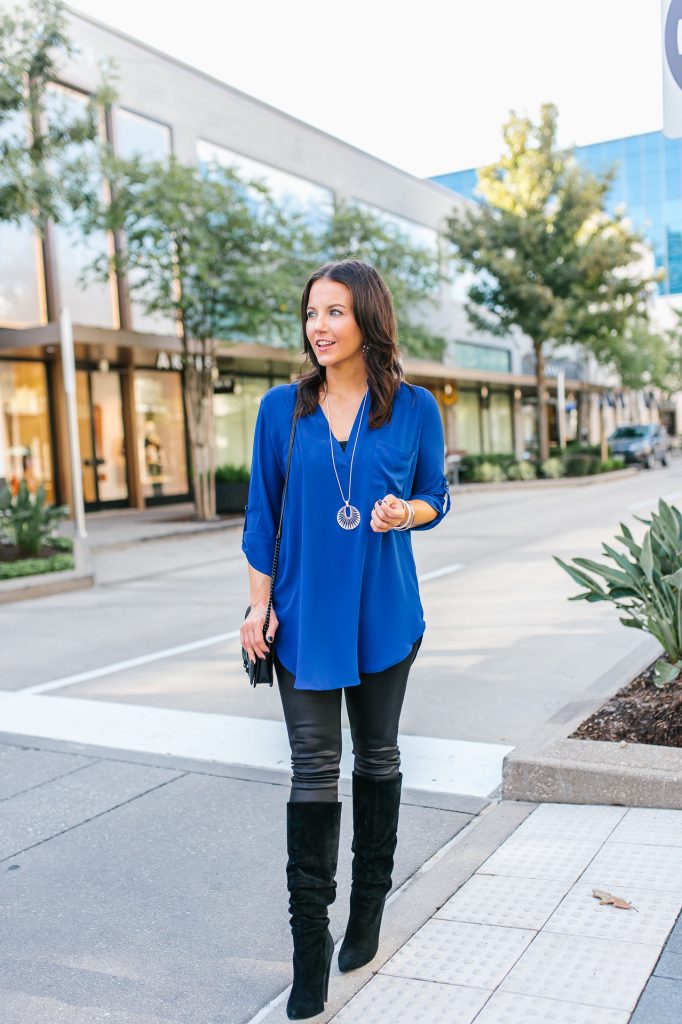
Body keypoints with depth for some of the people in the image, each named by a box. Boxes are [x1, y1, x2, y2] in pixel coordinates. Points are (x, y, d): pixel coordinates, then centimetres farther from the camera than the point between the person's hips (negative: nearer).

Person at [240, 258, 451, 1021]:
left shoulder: (414, 408, -2)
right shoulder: (281, 408, -1)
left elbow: (435, 498, 6)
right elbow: (262, 513, 2)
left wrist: (404, 512, -17)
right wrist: (260, 607, -2)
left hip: (384, 614, 1)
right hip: (305, 613, 0)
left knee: (377, 758, 15)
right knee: (313, 772, 1)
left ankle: (368, 910, 34)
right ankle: (310, 945, 11)